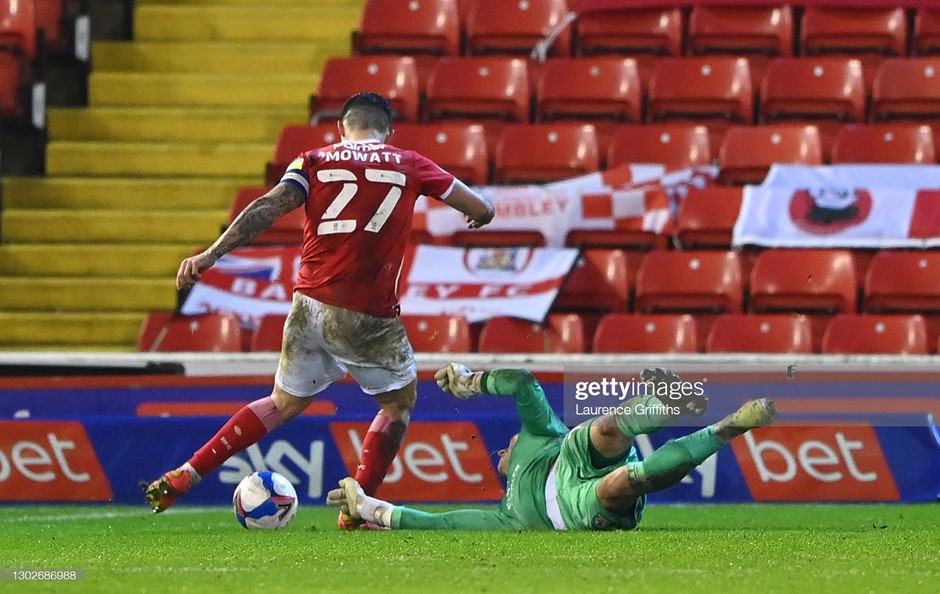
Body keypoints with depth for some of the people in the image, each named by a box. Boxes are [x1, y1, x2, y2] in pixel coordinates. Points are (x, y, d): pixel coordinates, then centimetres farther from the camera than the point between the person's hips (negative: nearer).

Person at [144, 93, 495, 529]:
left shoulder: (315, 162, 9)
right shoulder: (409, 166, 7)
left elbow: (268, 208, -6)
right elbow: (481, 209, 15)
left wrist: (210, 255, -11)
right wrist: (479, 215, 39)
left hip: (310, 305, 3)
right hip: (369, 314, -3)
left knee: (285, 403, 21)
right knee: (399, 402, 19)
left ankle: (184, 477, 16)